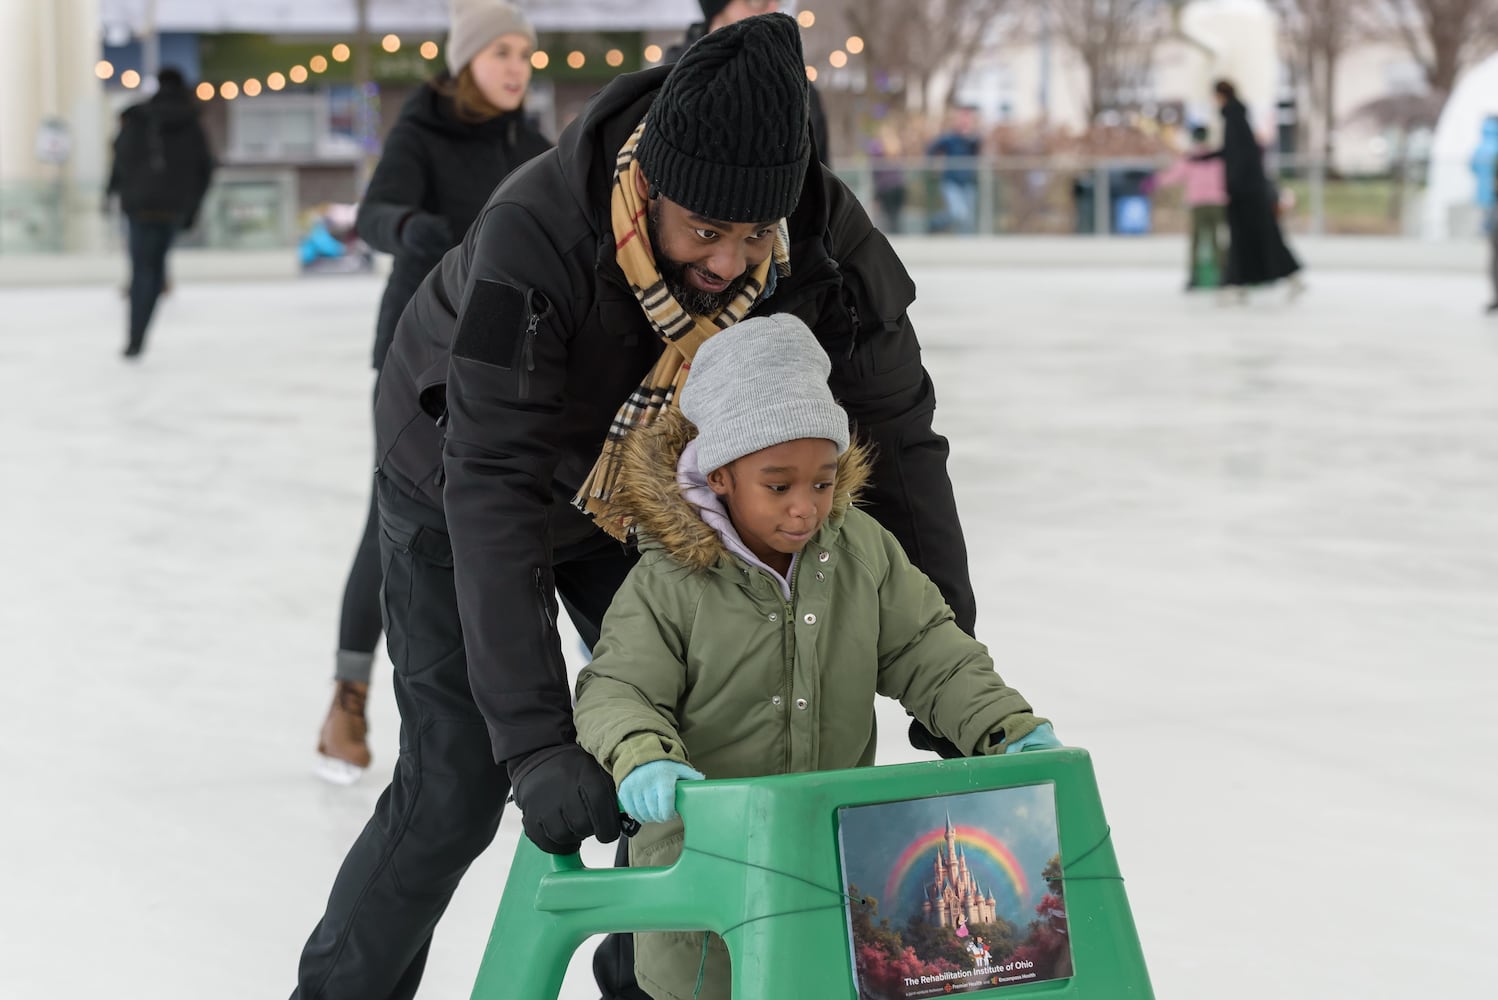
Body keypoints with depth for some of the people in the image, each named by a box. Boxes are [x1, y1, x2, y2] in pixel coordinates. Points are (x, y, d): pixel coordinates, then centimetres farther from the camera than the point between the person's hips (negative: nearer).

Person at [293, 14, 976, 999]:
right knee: (458, 785, -8)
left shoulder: (825, 241, -29)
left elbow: (897, 438, -19)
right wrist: (537, 742, -50)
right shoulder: (533, 236, -42)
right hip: (456, 483, -4)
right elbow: (493, 492, -44)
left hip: (633, 500, 4)